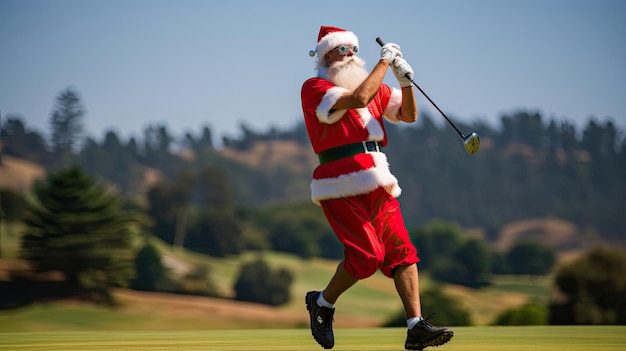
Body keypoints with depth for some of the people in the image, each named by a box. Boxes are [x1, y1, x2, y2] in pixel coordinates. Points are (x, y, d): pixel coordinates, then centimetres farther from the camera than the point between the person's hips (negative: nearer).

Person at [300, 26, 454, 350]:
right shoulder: (314, 88, -4)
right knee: (367, 254, -15)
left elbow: (409, 115, 19)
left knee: (401, 251, -4)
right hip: (343, 185, -7)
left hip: (377, 183, 7)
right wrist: (385, 62, -12)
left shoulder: (373, 86, 20)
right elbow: (358, 99, -20)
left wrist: (405, 80, 3)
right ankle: (321, 303, 8)